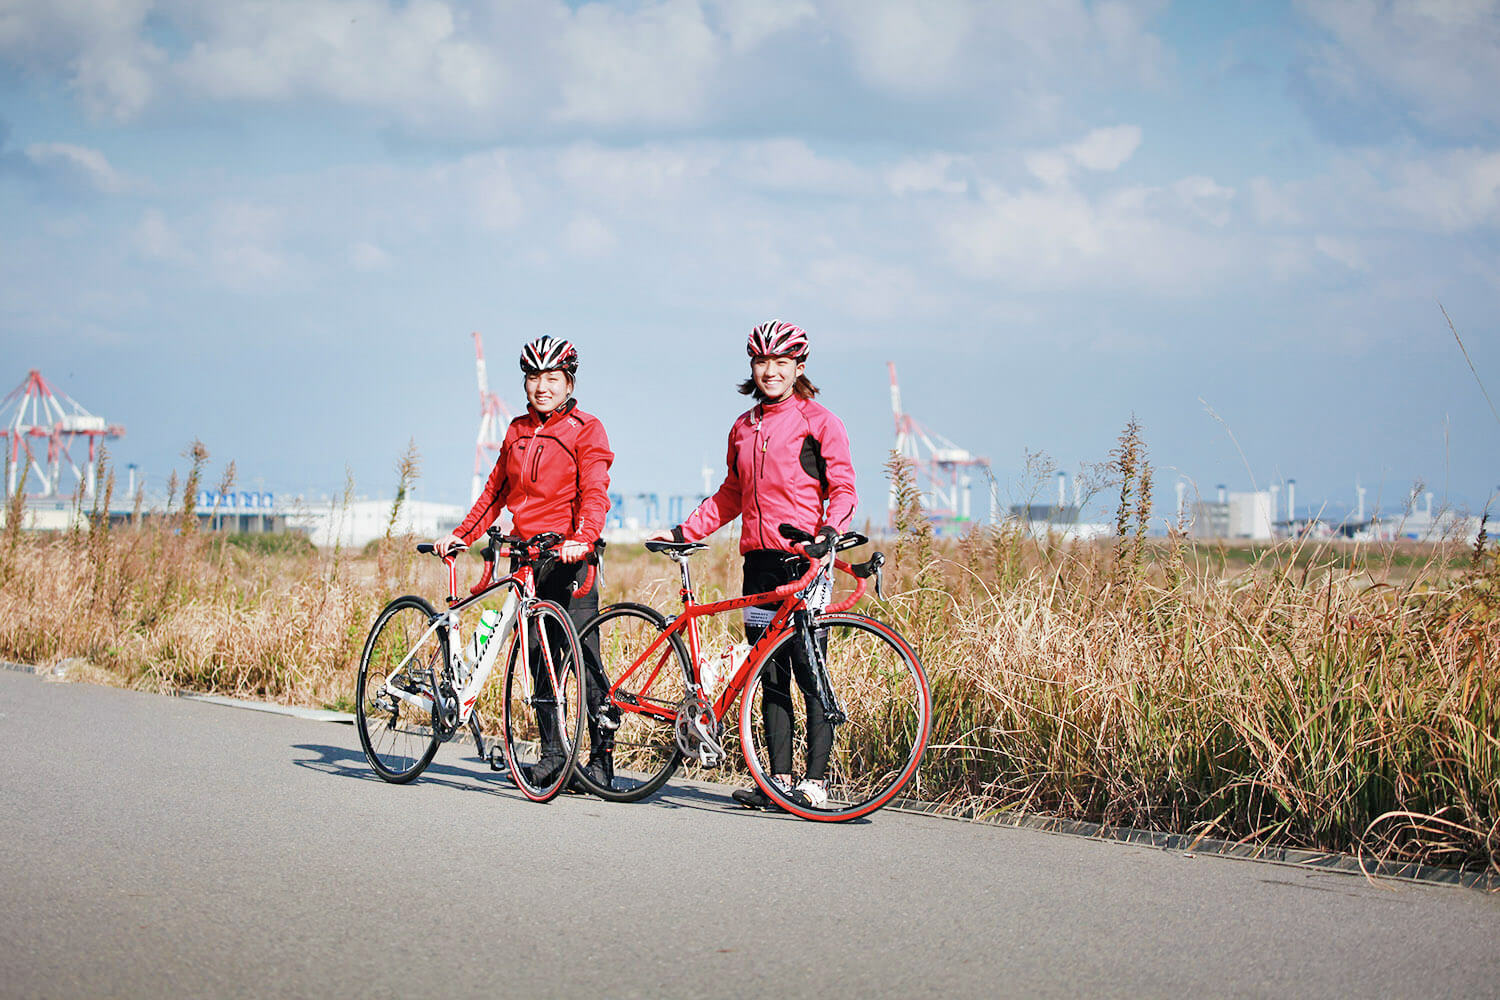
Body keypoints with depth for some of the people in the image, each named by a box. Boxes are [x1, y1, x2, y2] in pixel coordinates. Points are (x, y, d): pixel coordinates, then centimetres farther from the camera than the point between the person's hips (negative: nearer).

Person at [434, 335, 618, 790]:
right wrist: (461, 535, 12)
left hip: (568, 557, -6)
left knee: (583, 659, -9)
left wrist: (582, 539, -30)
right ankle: (551, 754, 12)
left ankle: (601, 756, -4)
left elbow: (594, 493, -13)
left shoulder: (585, 429, -2)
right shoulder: (517, 432, 16)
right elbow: (496, 491, 22)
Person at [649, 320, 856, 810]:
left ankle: (815, 783, -6)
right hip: (759, 562, 6)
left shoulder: (819, 422, 0)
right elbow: (731, 496, 24)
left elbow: (842, 489, -3)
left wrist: (829, 531, -21)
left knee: (809, 674, -7)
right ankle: (780, 779, 9)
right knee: (771, 678, 6)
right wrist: (684, 531, 17)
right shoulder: (743, 428, 18)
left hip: (803, 560, -6)